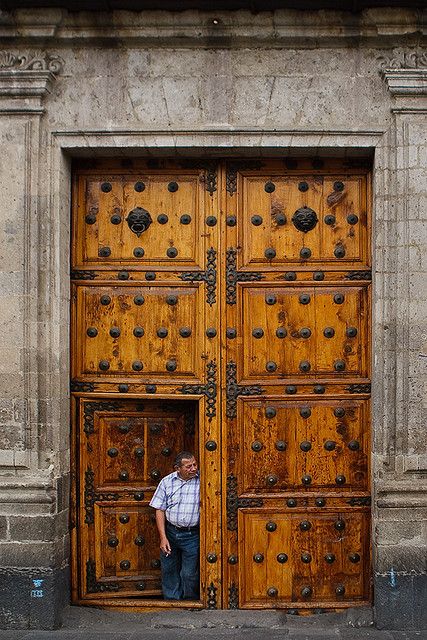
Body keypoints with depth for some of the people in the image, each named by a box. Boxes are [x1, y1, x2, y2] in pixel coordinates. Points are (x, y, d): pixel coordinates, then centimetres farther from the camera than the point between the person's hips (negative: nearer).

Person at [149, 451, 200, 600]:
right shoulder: (167, 482, 0)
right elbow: (160, 510, 1)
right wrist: (163, 537, -5)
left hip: (192, 535, -2)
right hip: (170, 532, 2)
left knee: (189, 574, 2)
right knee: (169, 572, 11)